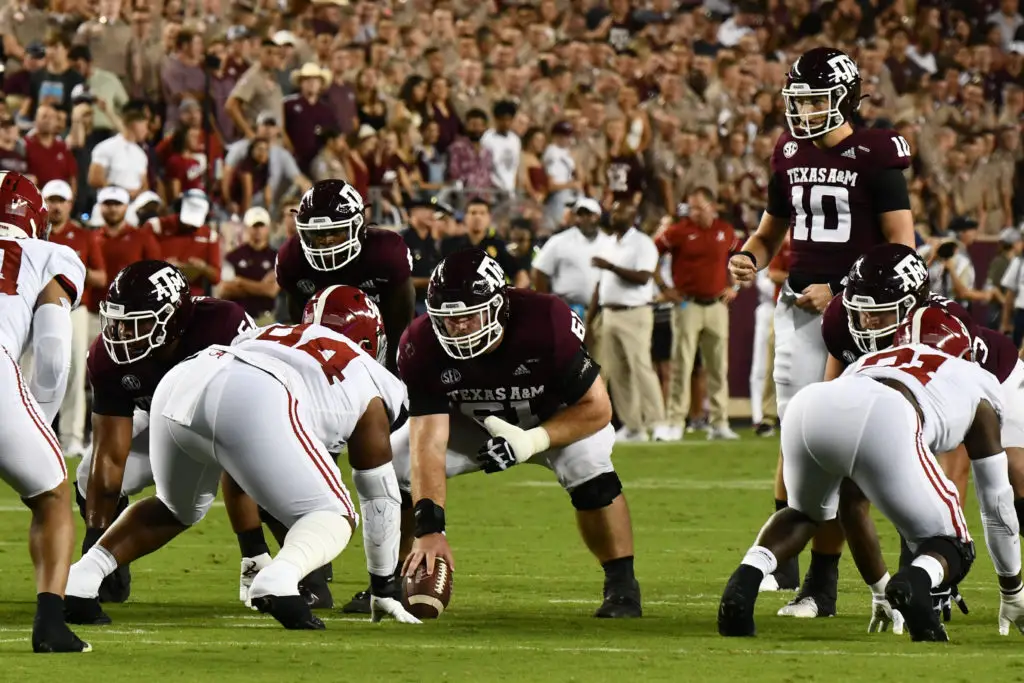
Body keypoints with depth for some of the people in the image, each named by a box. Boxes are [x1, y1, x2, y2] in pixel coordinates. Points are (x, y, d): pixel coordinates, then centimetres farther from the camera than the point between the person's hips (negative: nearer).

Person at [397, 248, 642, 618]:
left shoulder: (547, 323, -37)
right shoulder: (422, 346, -31)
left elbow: (596, 407, -27)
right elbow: (428, 444, -36)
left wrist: (533, 441, -40)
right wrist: (429, 529, -48)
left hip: (556, 415, -3)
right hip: (470, 421, 3)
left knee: (589, 468, -31)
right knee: (392, 465, -14)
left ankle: (622, 587, -14)